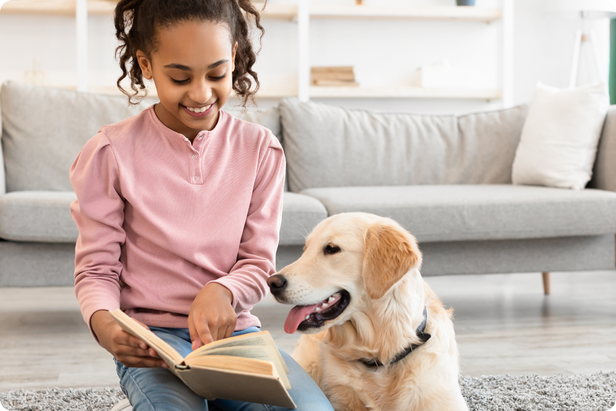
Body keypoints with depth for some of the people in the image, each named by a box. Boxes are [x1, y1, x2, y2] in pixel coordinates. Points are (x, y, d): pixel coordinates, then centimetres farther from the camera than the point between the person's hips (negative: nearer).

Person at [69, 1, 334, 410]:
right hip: (151, 337, -3)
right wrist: (103, 323, -23)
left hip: (232, 329, 3)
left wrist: (220, 292, -19)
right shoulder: (111, 153, -3)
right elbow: (96, 269, 0)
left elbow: (258, 264, 5)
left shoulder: (261, 149, 4)